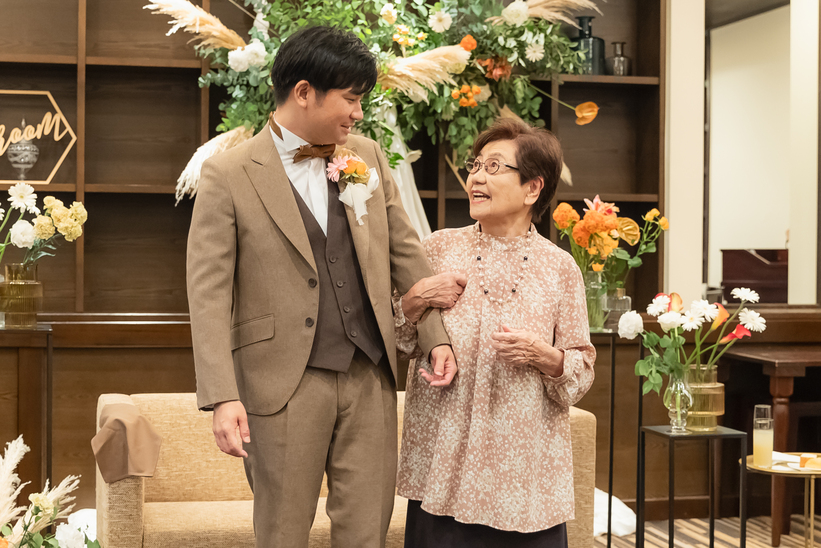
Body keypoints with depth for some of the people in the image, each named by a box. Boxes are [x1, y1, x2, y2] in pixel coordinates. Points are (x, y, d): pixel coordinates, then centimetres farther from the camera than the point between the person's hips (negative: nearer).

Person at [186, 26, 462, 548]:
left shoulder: (368, 156, 9)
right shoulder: (228, 174, -7)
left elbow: (405, 250, 14)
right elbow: (209, 291, -10)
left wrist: (437, 336, 4)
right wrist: (223, 397, -17)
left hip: (370, 376, 4)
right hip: (285, 384, -4)